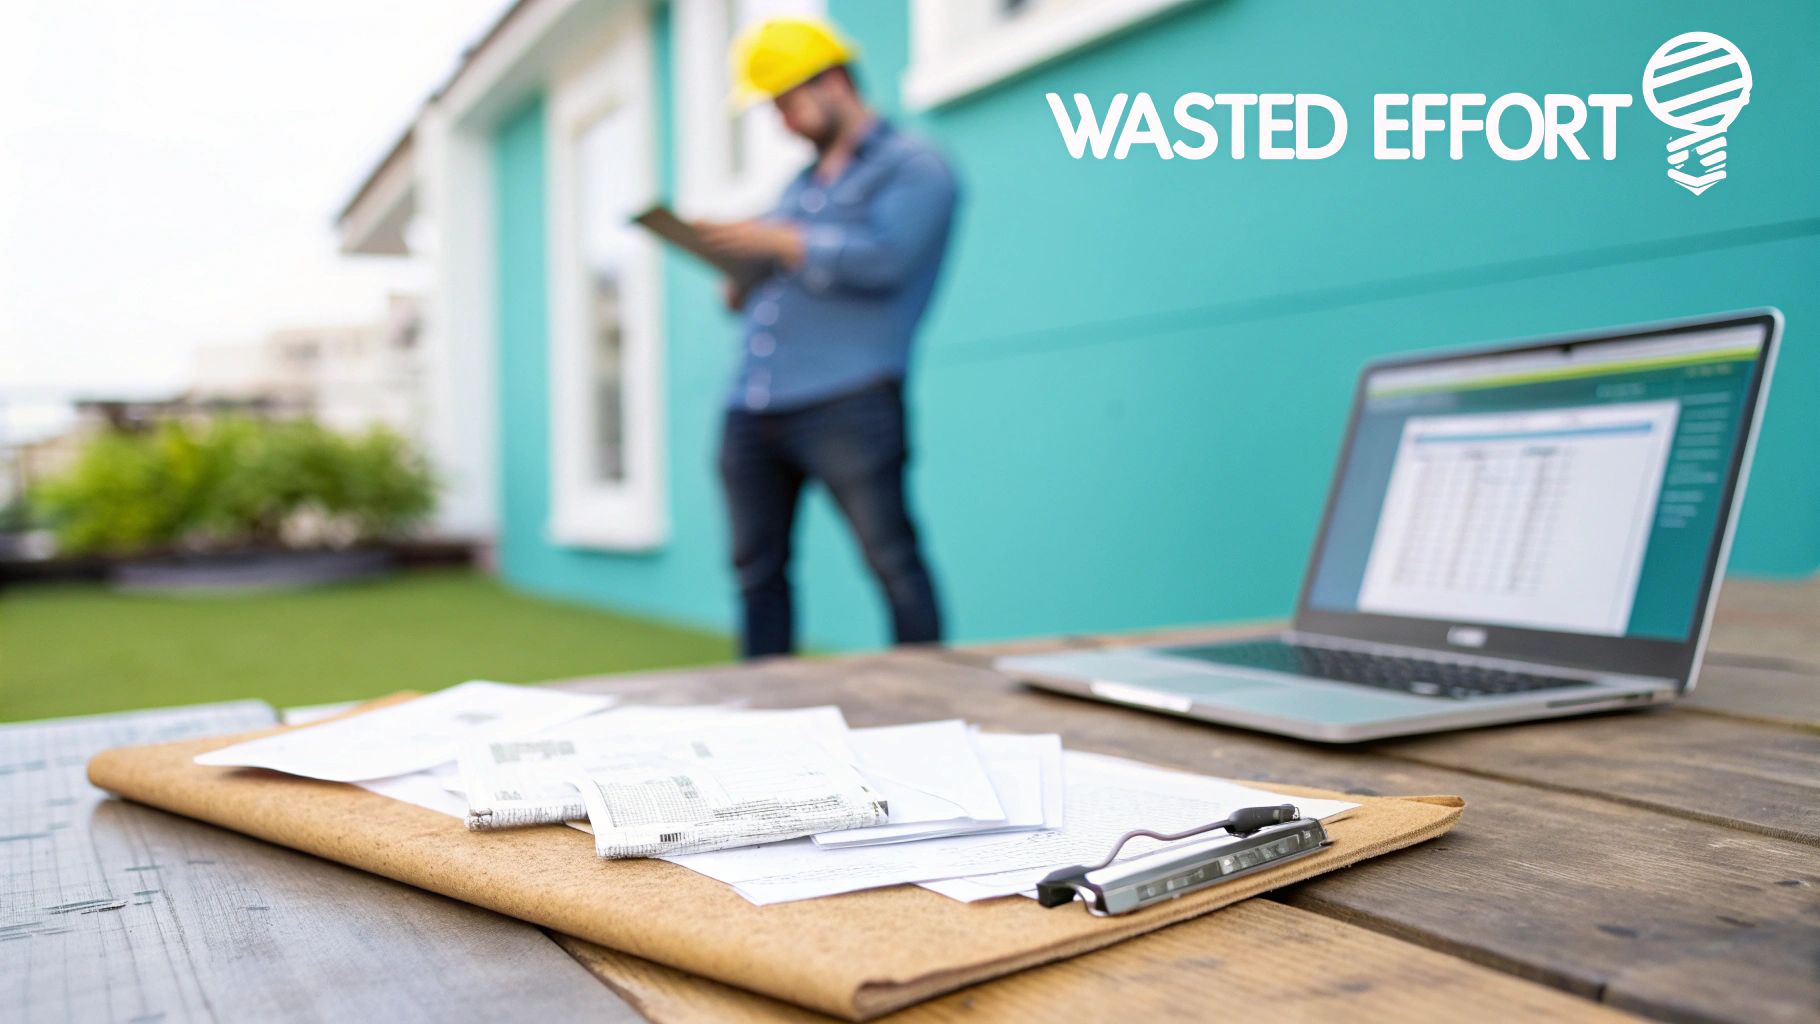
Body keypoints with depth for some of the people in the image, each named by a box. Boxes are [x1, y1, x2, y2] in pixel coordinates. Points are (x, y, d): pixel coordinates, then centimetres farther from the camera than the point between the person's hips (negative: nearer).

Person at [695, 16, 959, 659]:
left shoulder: (913, 168, 4)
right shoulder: (800, 187, 28)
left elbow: (885, 257, -14)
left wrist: (779, 243, -8)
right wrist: (740, 282, 9)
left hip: (847, 405, -8)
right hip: (753, 410, 8)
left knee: (893, 564, -8)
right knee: (757, 571, 8)